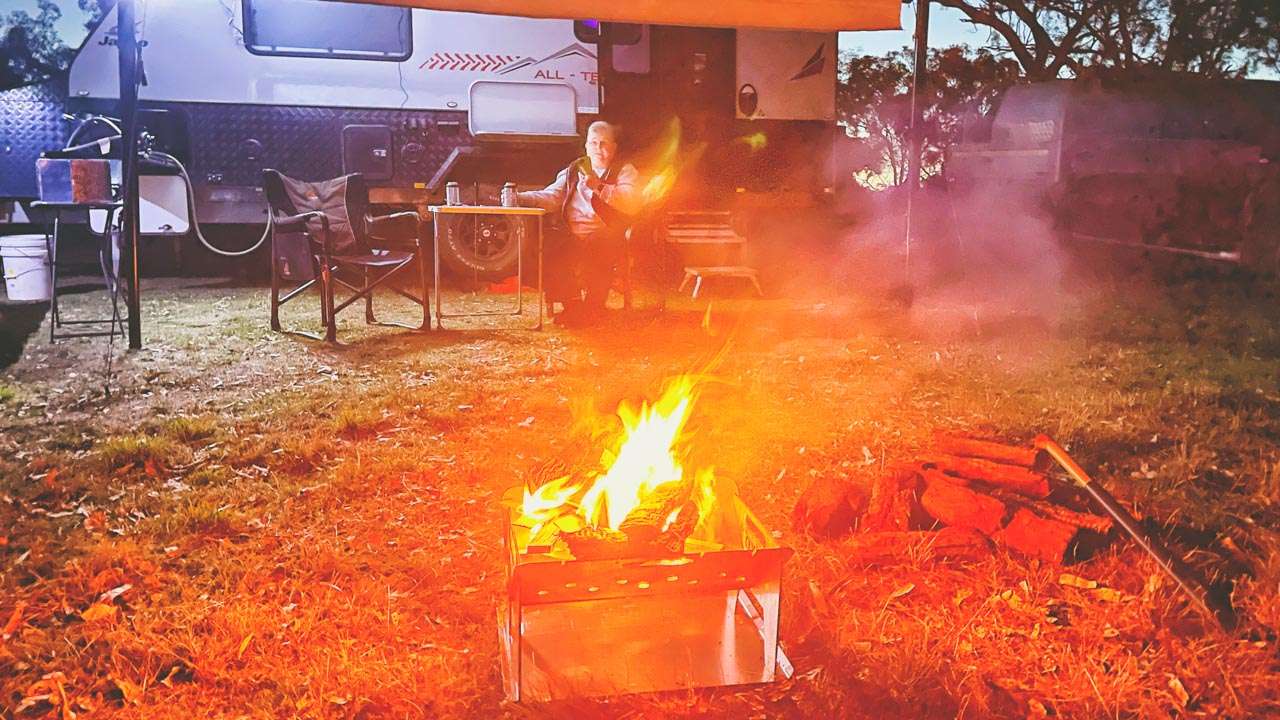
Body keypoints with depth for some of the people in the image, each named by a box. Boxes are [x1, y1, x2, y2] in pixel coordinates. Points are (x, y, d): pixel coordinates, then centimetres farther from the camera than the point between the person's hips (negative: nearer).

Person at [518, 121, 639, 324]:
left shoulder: (625, 171, 9)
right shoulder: (573, 171, 22)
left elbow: (631, 203, -9)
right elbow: (551, 196, 10)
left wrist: (600, 188, -20)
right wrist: (520, 197, -7)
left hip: (608, 237, -3)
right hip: (574, 236, 4)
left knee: (596, 250, -34)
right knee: (548, 250, -23)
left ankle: (593, 309, -15)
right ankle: (570, 305, -9)